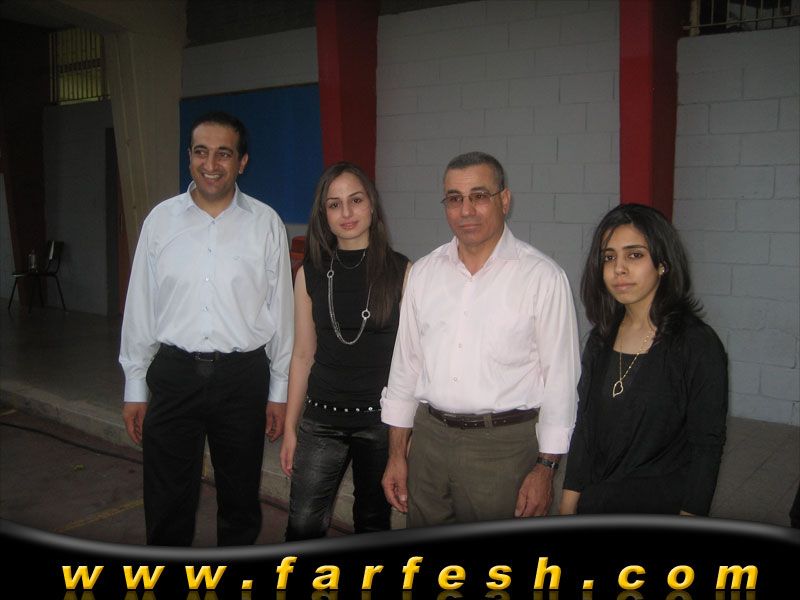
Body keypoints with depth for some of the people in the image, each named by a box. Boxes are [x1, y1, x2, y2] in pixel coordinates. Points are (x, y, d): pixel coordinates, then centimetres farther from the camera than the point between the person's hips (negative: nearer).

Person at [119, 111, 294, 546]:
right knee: (167, 507, 10)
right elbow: (140, 307, 5)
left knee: (241, 501, 16)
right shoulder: (161, 220, 1)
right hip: (174, 374, 1)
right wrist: (134, 388, 6)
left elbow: (280, 310, 1)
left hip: (243, 376, 0)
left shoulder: (266, 224, -2)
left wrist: (279, 391, 2)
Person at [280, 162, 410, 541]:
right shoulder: (311, 274, 1)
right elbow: (303, 354, 5)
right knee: (303, 526, 2)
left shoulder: (401, 272, -6)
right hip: (322, 419, 2)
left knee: (373, 520, 15)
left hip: (381, 419, -1)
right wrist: (289, 429, 7)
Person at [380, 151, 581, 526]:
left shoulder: (542, 277, -8)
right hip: (429, 437, 4)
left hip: (504, 444, -4)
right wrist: (397, 454, 9)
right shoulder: (423, 273, 5)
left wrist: (546, 468, -7)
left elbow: (560, 379, -7)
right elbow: (405, 364, 9)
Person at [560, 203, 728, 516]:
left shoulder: (698, 344, -14)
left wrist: (690, 513, -16)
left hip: (662, 503, -4)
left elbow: (707, 445, -12)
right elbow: (584, 428, 4)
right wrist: (568, 504, 2)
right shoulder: (600, 340, 2)